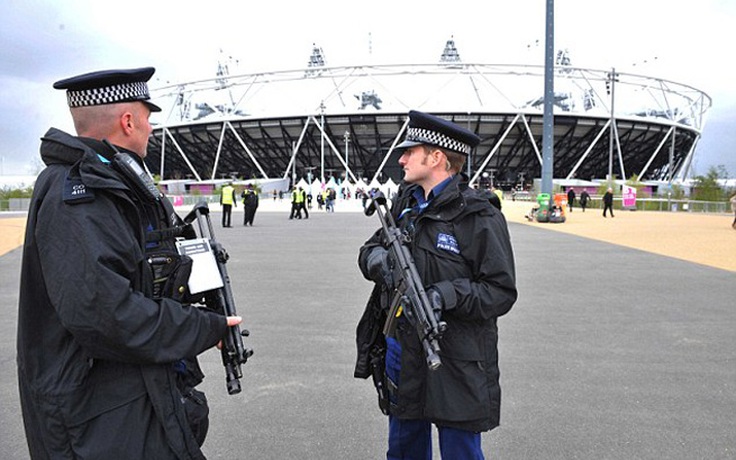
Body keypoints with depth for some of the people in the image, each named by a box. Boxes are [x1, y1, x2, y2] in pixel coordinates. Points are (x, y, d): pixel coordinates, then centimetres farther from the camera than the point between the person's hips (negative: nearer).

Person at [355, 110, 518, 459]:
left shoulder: (479, 217, -15)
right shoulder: (406, 202, 7)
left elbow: (501, 292, -15)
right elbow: (370, 248, 13)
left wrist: (446, 296, -29)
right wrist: (377, 258, -10)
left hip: (457, 365, -7)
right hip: (402, 351, 7)